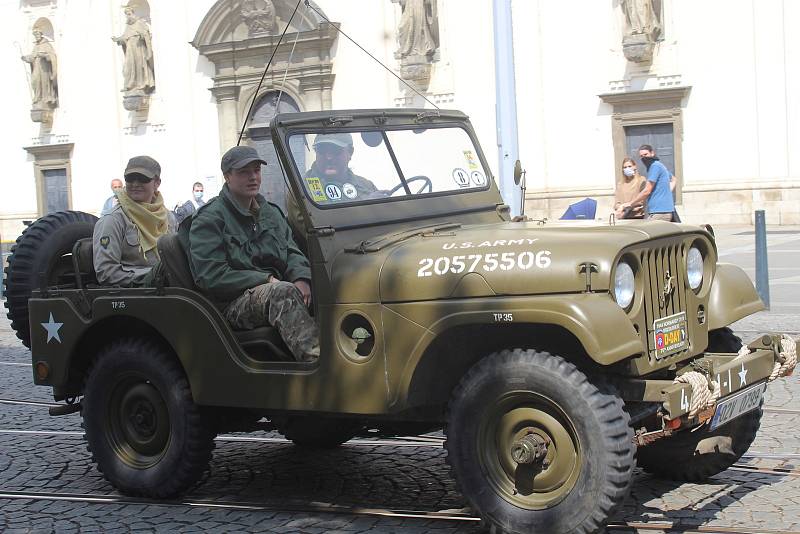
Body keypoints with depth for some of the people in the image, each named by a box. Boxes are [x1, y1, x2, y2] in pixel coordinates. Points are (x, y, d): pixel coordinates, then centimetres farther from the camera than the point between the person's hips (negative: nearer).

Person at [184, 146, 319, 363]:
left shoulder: (272, 212, 23)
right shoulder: (208, 220, -1)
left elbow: (292, 252, 17)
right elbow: (210, 277, -11)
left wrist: (301, 279, -9)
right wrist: (267, 280, -15)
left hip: (275, 290, 7)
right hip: (233, 305, -7)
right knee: (283, 293, -38)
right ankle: (316, 358, -56)